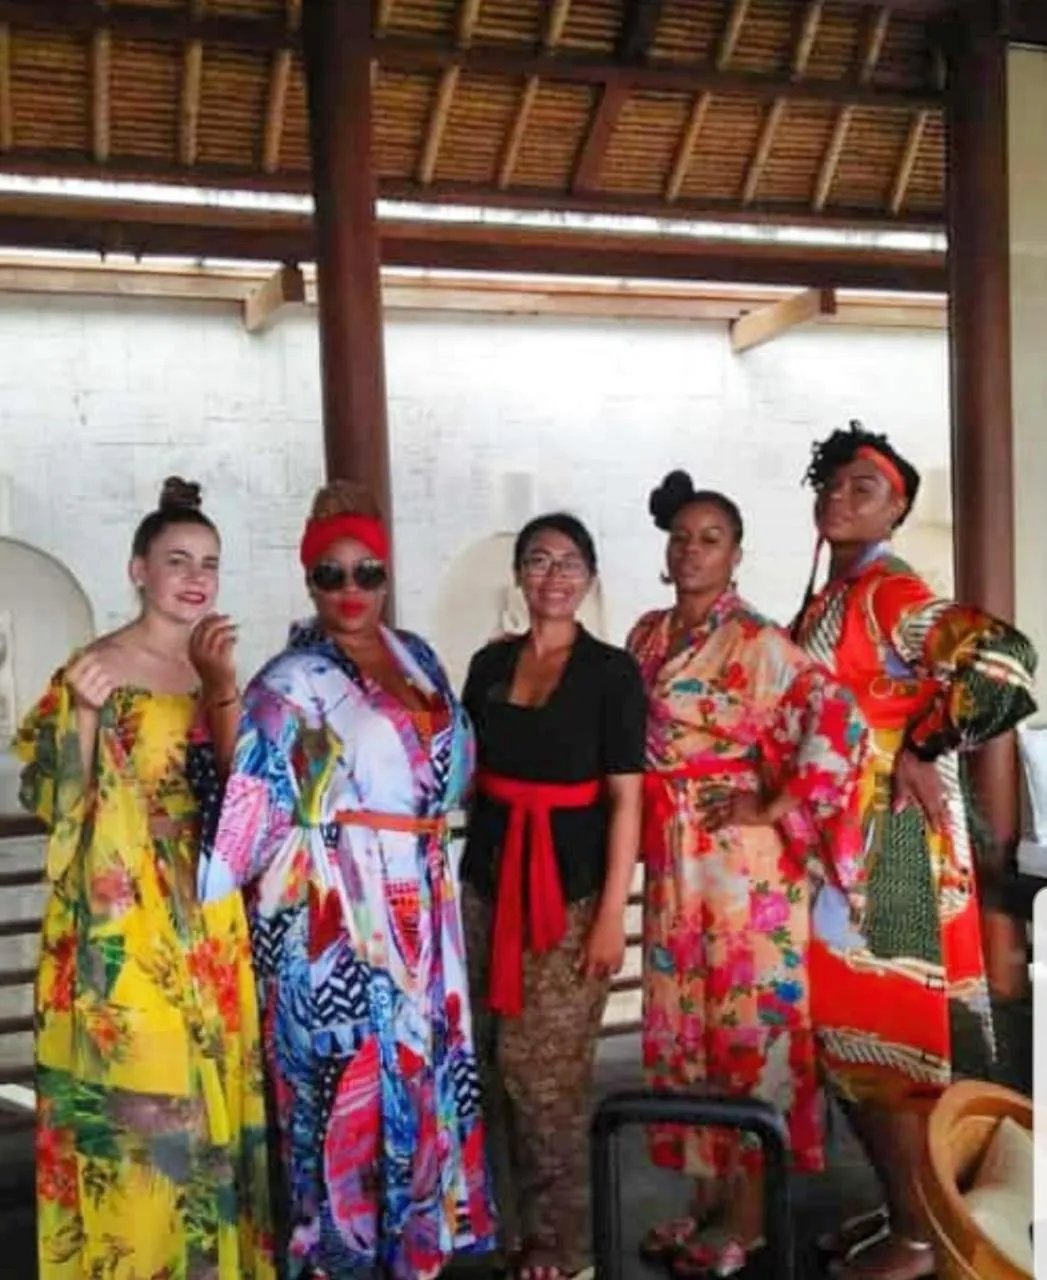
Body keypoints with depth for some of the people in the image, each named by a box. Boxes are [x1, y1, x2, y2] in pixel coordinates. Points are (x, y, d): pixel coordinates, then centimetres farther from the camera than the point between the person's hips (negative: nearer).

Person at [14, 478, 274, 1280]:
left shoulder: (216, 669, 8)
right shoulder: (94, 668, -9)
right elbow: (48, 801, -12)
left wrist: (223, 689, -10)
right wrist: (81, 711, -28)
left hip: (210, 918, 6)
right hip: (124, 925, -6)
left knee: (210, 1086, 15)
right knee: (136, 1094, 1)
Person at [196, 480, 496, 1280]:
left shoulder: (416, 657, 10)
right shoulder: (290, 681, -8)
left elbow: (455, 758, 19)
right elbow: (254, 802, -14)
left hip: (418, 905, 6)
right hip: (334, 912, -6)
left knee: (422, 1061, 15)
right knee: (350, 1073, 2)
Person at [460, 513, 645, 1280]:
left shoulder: (612, 672, -5)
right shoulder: (489, 664, 8)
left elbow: (625, 799, -8)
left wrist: (613, 913, -13)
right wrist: (462, 869, 10)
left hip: (571, 886, -4)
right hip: (489, 878, 5)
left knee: (550, 1070, 2)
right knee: (499, 1062, 11)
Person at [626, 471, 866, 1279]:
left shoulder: (758, 643, -12)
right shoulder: (648, 635, 9)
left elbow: (840, 724, -22)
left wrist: (778, 810, -18)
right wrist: (653, 839, 10)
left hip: (744, 863, -7)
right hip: (673, 862, 7)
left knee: (746, 1024, 3)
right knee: (685, 1024, 13)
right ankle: (706, 1200, 29)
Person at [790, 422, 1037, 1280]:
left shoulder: (894, 596, -14)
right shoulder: (826, 602, 13)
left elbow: (1006, 661, -29)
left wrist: (920, 753, -21)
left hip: (888, 846, -9)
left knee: (886, 1033, 0)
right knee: (855, 1031, 15)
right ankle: (901, 1209, 31)